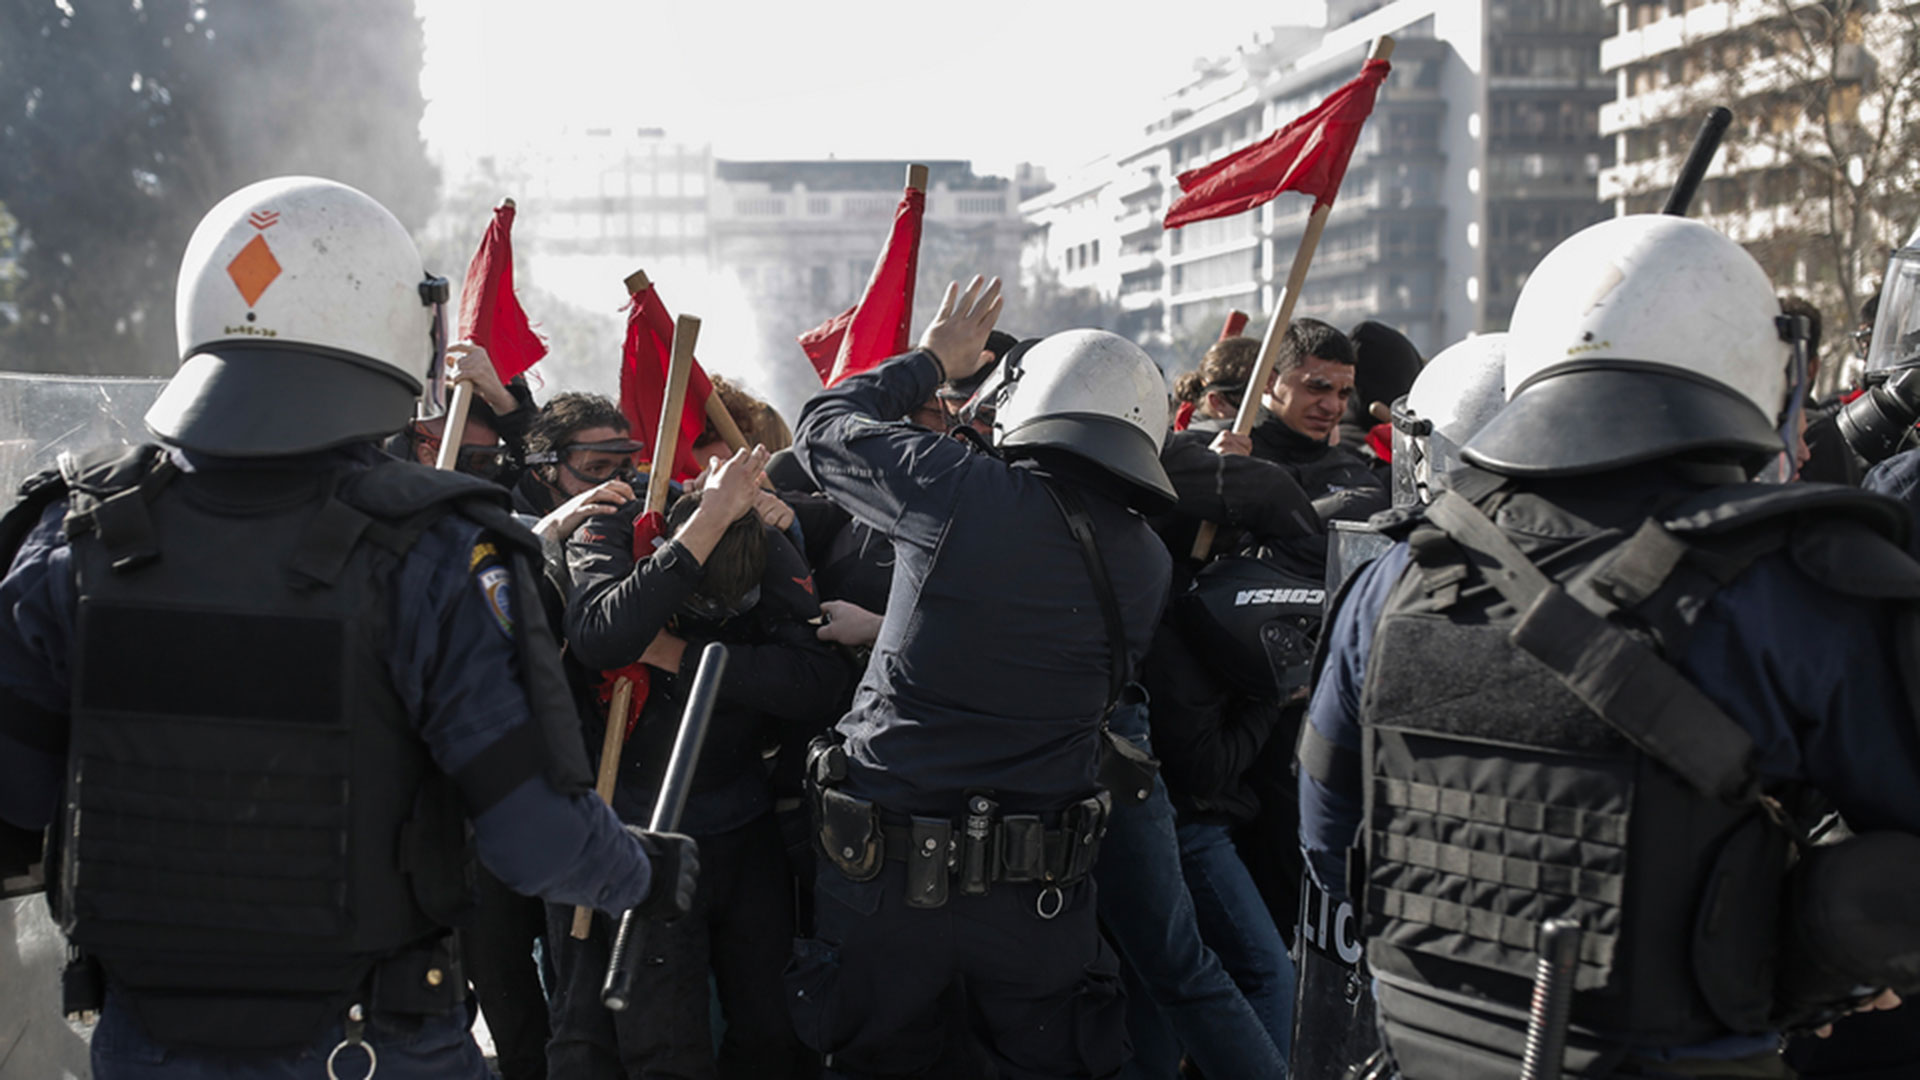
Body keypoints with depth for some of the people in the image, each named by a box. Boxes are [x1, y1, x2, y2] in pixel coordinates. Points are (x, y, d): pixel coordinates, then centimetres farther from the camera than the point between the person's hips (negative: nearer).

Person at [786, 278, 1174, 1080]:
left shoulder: (962, 492, -14)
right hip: (1039, 893, 2)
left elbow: (824, 427, 2)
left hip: (886, 872, -2)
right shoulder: (1148, 564, -1)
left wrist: (931, 360, 18)